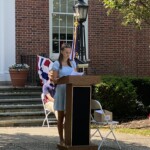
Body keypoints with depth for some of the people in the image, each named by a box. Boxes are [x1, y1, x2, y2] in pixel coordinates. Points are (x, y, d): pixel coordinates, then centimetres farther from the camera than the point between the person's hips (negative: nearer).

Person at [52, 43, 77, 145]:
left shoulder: (73, 63, 11)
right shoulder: (57, 64, -1)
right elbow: (55, 79, -5)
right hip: (61, 90, -3)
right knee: (61, 116, 2)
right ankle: (61, 139, 7)